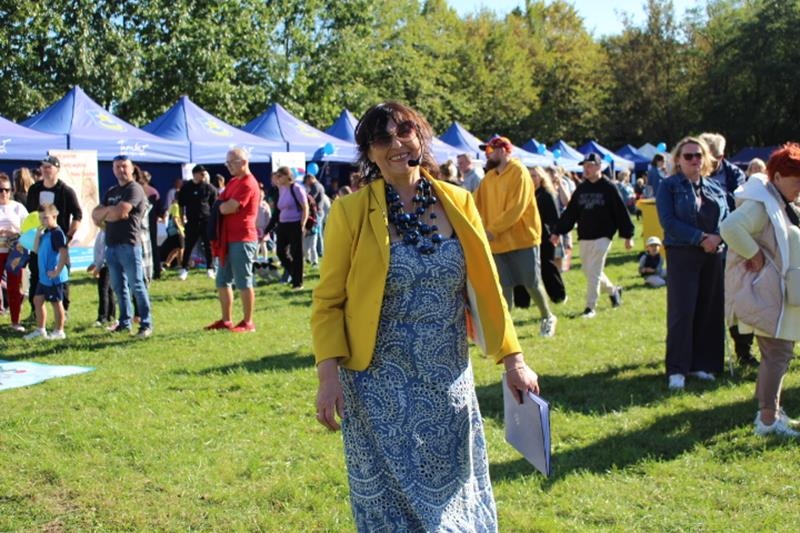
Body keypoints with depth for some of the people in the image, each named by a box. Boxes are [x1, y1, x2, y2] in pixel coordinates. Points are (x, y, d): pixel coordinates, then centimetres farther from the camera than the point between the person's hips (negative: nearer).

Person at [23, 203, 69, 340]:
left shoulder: (57, 233, -18)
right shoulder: (45, 232, 11)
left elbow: (64, 254, -24)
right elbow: (36, 250, 12)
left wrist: (58, 271, -22)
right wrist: (38, 235, 0)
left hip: (53, 277, -10)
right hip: (43, 276, 10)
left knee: (56, 302, 1)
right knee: (37, 300, 15)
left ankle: (59, 331, 12)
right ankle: (40, 329, 25)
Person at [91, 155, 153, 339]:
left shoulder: (134, 189, -4)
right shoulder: (111, 192, 21)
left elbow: (119, 213, -17)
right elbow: (95, 215, 12)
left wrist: (104, 214, 2)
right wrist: (111, 211, -6)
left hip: (129, 245, -8)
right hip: (111, 245, 8)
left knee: (136, 285, -6)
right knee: (119, 287, 10)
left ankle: (146, 324, -4)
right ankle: (125, 322, 17)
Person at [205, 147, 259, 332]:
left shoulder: (248, 184, -14)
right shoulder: (233, 182, 18)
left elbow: (227, 208, -19)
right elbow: (220, 205, 16)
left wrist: (222, 205, 2)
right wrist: (226, 205, -5)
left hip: (242, 239, -10)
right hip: (228, 239, 10)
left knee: (243, 282, -4)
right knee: (222, 281, 13)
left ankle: (248, 322, 3)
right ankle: (226, 320, 21)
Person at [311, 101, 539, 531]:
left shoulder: (457, 203, 1)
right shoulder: (350, 211, -7)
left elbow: (485, 287, 6)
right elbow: (328, 301, -5)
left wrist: (512, 358, 3)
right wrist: (328, 375, -14)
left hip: (448, 380, 3)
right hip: (380, 386, -2)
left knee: (452, 487, 14)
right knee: (393, 497, 8)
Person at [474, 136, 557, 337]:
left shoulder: (519, 172, -12)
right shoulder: (489, 177, 10)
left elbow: (516, 208, -20)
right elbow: (476, 205, 6)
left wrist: (492, 230, -22)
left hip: (522, 239, -5)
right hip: (499, 243, 5)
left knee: (531, 283, 4)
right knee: (505, 286, 7)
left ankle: (548, 317, 25)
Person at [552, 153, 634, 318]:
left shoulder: (608, 188, -7)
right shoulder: (581, 188, 9)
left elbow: (621, 212, -6)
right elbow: (570, 212, 11)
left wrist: (628, 236, -7)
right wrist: (558, 232, 7)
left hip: (602, 236, -6)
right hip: (584, 237, 6)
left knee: (593, 272, -9)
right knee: (588, 270, 13)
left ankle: (590, 306, 0)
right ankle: (613, 290, 36)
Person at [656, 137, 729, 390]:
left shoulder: (715, 188, 13)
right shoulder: (669, 186, -2)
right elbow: (668, 221, -13)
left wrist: (717, 238, -11)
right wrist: (701, 238, -18)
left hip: (713, 256, 5)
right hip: (682, 256, -5)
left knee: (710, 312, 6)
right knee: (682, 312, -6)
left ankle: (702, 364, 17)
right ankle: (677, 369, 0)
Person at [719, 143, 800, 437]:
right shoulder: (761, 204, -18)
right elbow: (730, 227, -35)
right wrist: (754, 255, -26)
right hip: (763, 290, -11)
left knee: (776, 352, 16)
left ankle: (770, 411, 25)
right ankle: (768, 419, -7)